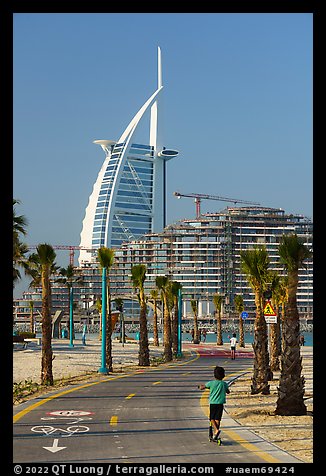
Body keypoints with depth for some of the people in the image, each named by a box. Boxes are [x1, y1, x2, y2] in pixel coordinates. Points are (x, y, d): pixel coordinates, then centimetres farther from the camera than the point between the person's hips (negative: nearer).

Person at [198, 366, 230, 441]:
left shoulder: (211, 383, -6)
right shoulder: (224, 384, -1)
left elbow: (201, 388, 4)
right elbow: (228, 392, 17)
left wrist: (201, 386, 26)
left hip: (212, 403, -1)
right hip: (220, 403, 2)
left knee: (212, 418, 9)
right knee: (217, 419, 6)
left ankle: (216, 430, -17)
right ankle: (215, 436, 6)